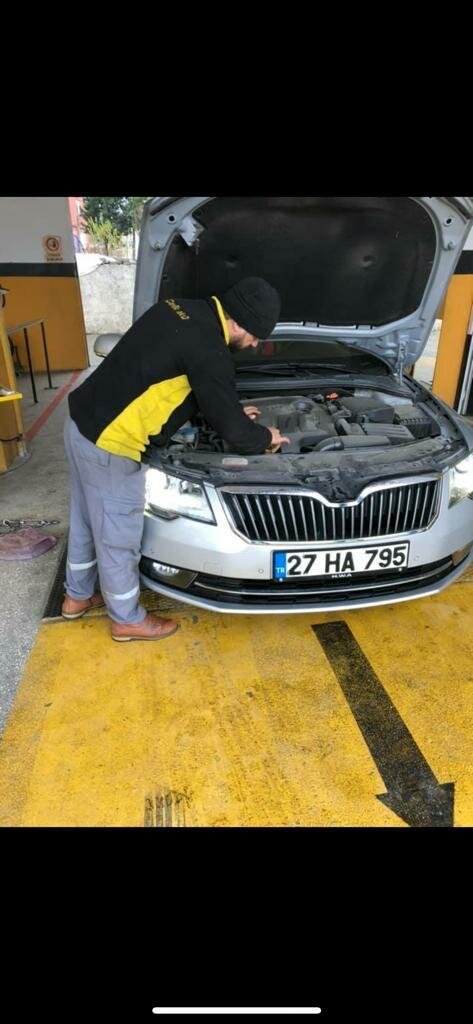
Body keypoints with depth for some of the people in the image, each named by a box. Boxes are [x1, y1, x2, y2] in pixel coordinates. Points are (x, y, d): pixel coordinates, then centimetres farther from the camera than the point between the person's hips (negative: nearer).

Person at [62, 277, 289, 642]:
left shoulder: (180, 310, 9)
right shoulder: (208, 350, -20)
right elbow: (232, 429, -14)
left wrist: (232, 410, 28)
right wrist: (265, 437, 8)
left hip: (82, 421, 10)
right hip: (111, 444, -10)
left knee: (87, 521, 24)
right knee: (118, 536, 8)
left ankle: (78, 597, 45)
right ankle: (128, 619, 30)